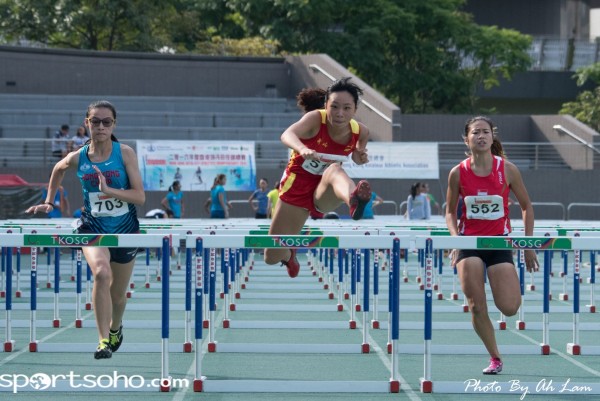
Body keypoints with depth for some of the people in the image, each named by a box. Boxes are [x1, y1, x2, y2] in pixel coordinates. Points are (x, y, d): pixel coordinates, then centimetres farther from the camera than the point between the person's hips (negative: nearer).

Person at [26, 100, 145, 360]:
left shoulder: (125, 153, -12)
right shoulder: (77, 158, -7)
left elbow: (140, 197, -16)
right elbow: (58, 170, 17)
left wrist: (108, 190, -28)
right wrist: (48, 202, 16)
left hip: (125, 229, 1)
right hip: (92, 227, -1)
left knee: (117, 294, 14)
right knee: (101, 273, -31)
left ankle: (115, 329, 48)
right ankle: (103, 340, -27)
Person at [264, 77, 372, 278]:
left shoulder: (360, 132, -12)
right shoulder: (315, 119, -24)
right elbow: (287, 135, -45)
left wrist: (360, 157, -14)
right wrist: (302, 149, -67)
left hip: (324, 193, 0)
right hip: (297, 185, 0)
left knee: (335, 169, -39)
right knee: (272, 258, 6)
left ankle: (354, 201, -76)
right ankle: (288, 254, 47)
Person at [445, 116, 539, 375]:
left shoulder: (507, 169, -7)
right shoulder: (458, 173, -5)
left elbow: (526, 206, 4)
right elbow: (450, 211, 8)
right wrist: (455, 237, -10)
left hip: (499, 242, -1)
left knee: (509, 308, -10)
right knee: (477, 306, -10)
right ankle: (495, 358, 8)